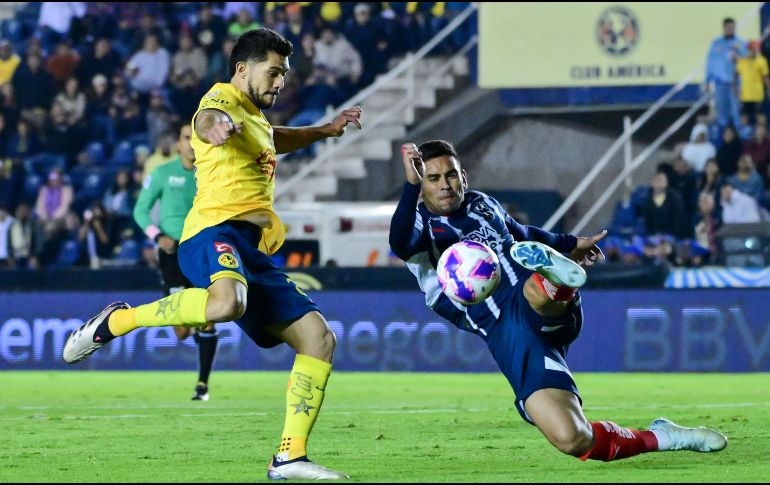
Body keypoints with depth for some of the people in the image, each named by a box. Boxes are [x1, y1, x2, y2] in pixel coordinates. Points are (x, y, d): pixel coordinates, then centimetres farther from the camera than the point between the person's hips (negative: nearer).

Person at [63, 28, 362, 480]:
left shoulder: (255, 117, 28)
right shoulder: (224, 99, 0)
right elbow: (208, 120, -28)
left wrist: (324, 130, 56)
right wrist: (216, 126, -51)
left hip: (253, 254, 9)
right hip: (216, 230, -9)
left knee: (319, 339, 1)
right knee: (226, 302, -42)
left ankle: (291, 456, 2)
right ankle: (117, 321, -19)